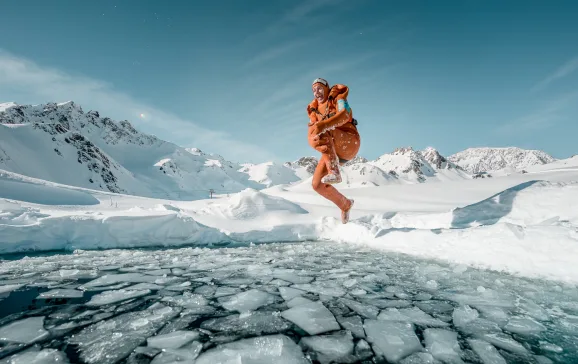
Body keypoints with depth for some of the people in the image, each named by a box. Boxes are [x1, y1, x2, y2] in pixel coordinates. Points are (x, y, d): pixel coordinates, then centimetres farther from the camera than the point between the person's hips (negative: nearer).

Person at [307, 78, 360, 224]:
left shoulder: (338, 98, 1)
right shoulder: (314, 110, 15)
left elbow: (345, 115, -24)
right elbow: (310, 132, 1)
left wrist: (324, 125, -43)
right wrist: (313, 140, -25)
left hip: (350, 142, -5)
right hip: (333, 151, 6)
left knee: (322, 133, -33)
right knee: (317, 184, -8)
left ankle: (334, 172, -41)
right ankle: (345, 204, 17)